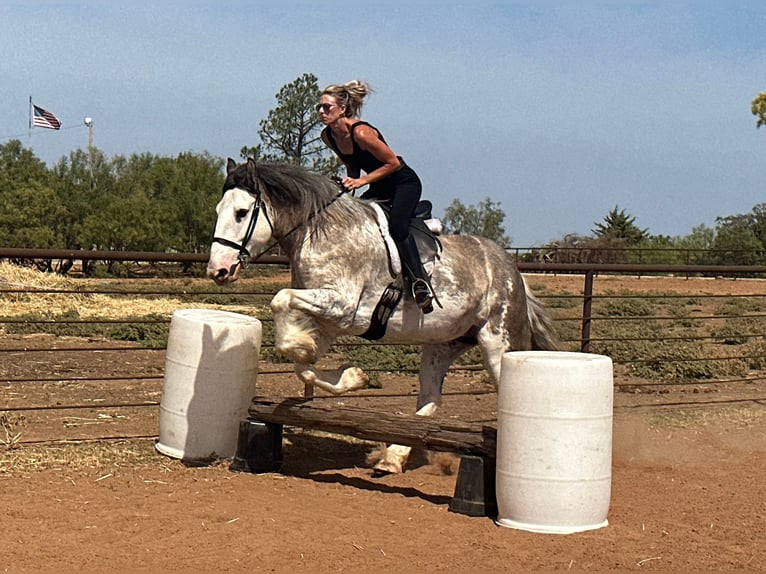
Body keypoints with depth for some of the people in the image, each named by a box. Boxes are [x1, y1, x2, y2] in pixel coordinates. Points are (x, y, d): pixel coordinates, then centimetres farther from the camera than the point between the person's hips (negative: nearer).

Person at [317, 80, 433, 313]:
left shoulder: (361, 132, -27)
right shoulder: (328, 136, -3)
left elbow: (394, 163, -21)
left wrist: (361, 181, -24)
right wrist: (349, 183, 0)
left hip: (404, 183, -8)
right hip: (379, 189, 9)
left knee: (396, 226, -31)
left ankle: (420, 283, -28)